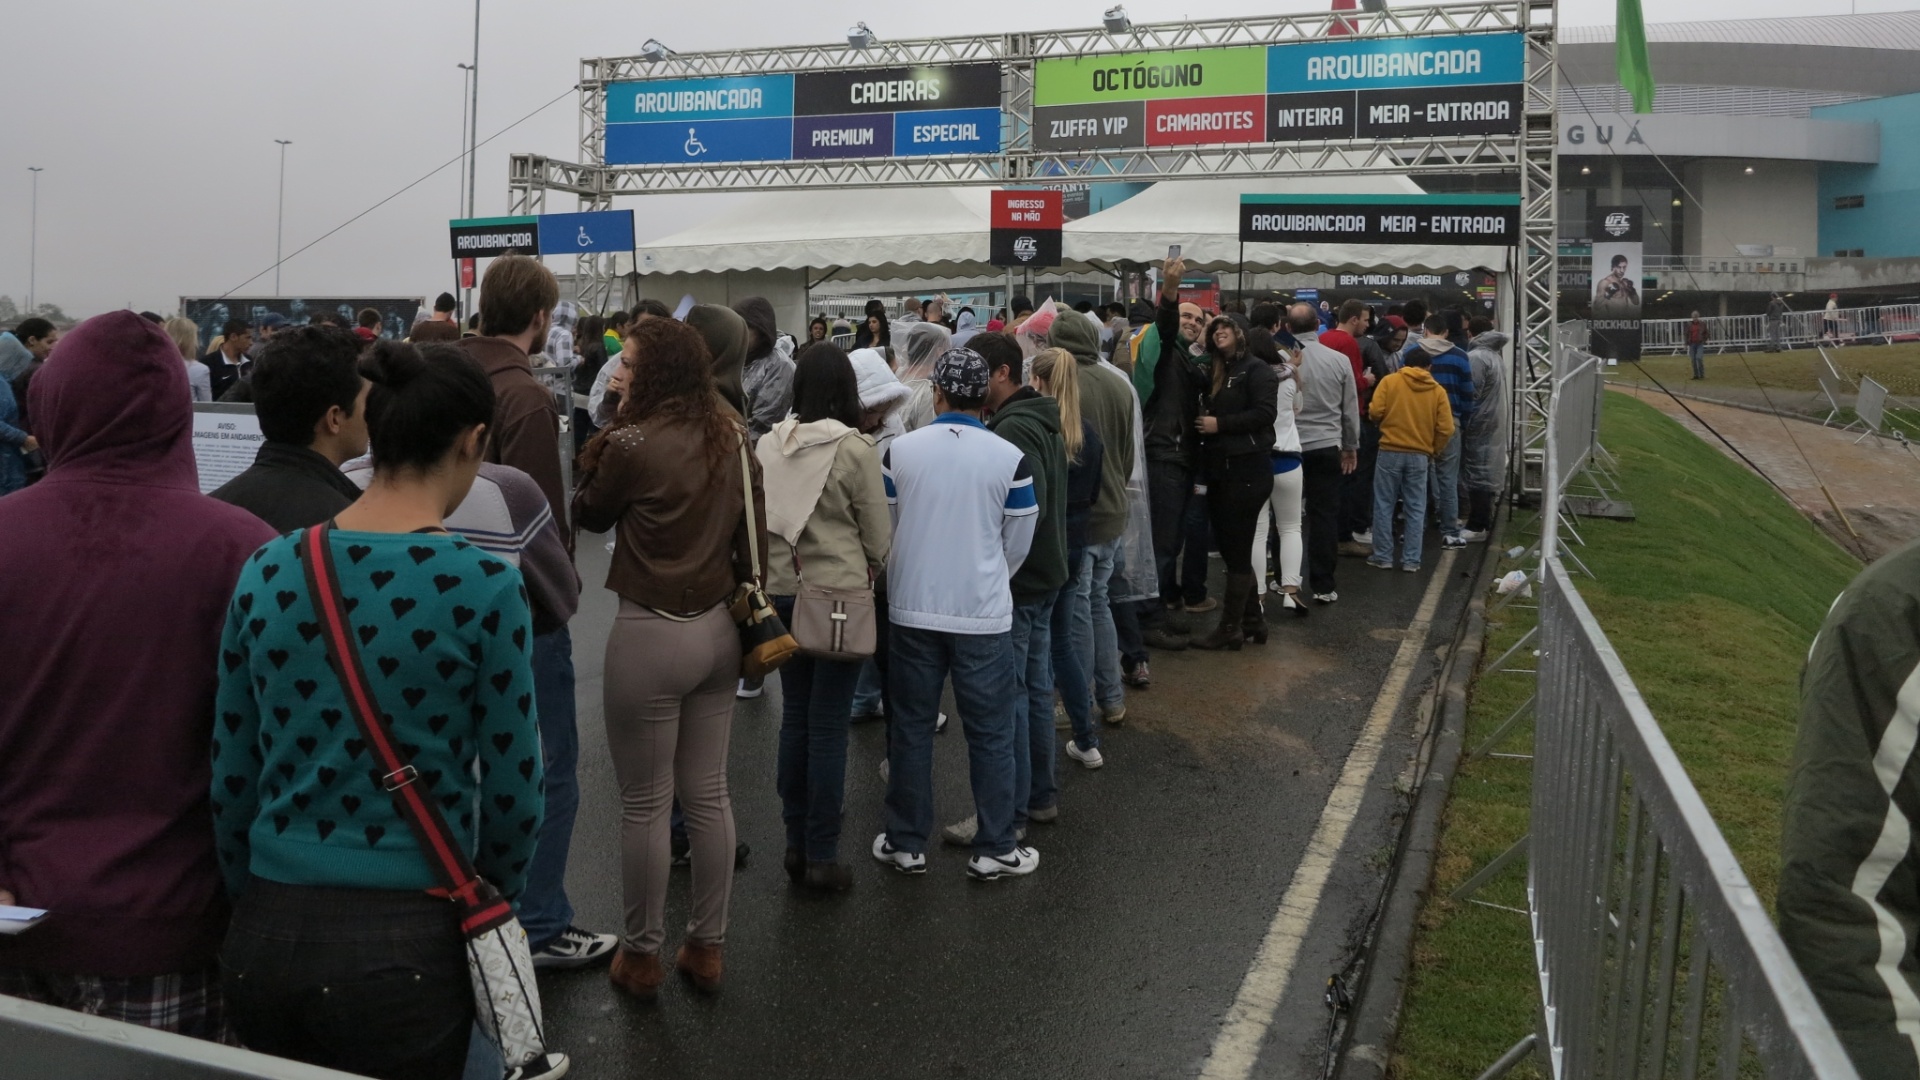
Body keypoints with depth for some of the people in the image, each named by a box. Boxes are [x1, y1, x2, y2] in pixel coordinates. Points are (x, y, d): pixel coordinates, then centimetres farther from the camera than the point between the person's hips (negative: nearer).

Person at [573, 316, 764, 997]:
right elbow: (752, 532, 7)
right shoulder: (732, 437, 2)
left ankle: (642, 956, 19)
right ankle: (706, 947, 25)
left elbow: (591, 517, 2)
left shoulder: (634, 442, -15)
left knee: (644, 804, 7)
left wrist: (600, 449, 5)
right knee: (709, 793, 14)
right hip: (718, 628, 6)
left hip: (652, 634, -6)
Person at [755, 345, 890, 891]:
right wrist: (873, 572, 14)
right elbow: (879, 532, -5)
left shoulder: (768, 444, -1)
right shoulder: (854, 448, -13)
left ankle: (796, 843, 24)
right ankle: (821, 855, 9)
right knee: (829, 725, 2)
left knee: (795, 716, 15)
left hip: (782, 591, 5)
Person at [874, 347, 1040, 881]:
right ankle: (994, 849, 16)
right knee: (990, 734, 8)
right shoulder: (1009, 458, -9)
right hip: (983, 614, -2)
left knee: (910, 727, 12)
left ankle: (905, 844, 21)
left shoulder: (899, 450, -5)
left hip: (911, 610, 2)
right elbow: (1018, 545, 1)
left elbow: (882, 531, 6)